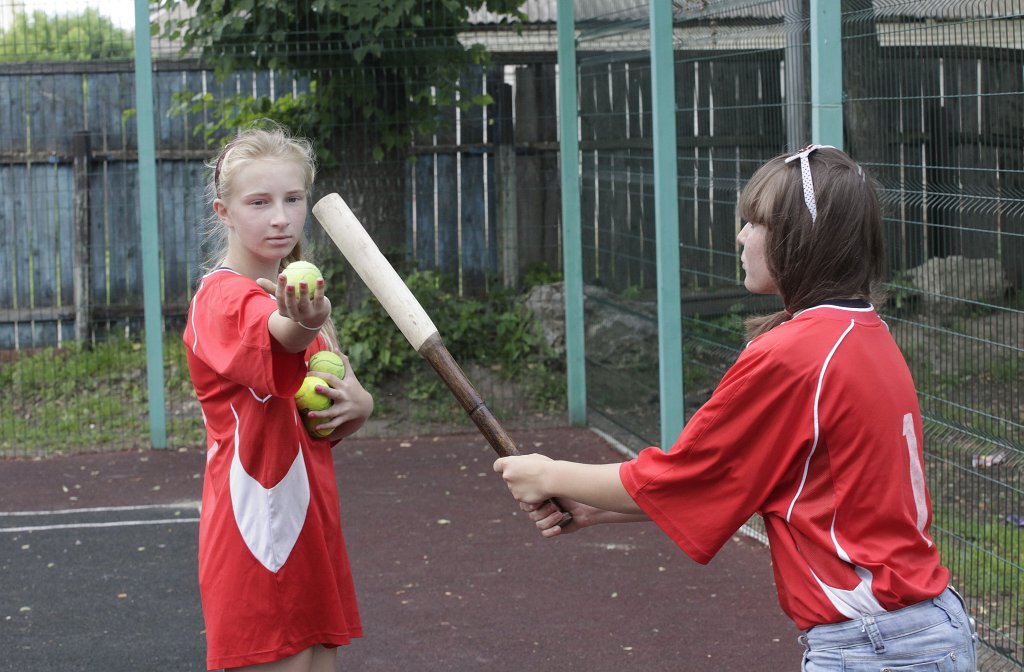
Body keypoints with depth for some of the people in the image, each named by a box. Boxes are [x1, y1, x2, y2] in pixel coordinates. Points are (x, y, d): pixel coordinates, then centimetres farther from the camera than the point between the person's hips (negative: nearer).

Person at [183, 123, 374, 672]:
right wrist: (302, 326, -60)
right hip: (259, 535, -8)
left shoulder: (293, 297, 15)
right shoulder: (222, 296, -12)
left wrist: (357, 404, -5)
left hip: (312, 524, 8)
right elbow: (276, 335, -37)